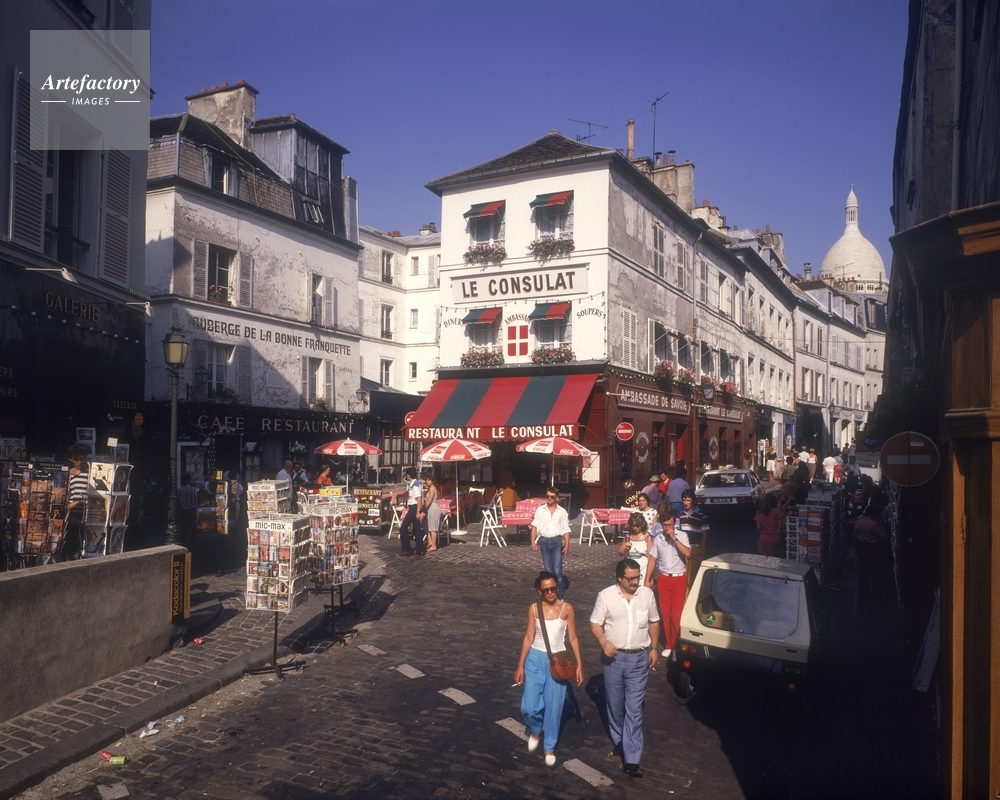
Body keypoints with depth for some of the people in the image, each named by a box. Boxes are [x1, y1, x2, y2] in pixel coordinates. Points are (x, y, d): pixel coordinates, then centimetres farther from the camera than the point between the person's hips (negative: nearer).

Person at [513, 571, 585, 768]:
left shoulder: (567, 608, -5)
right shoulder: (534, 608, -3)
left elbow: (573, 638, 0)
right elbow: (528, 638, 2)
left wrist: (579, 665, -2)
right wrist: (520, 666, 2)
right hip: (535, 659, 1)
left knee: (554, 707, 4)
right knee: (528, 707, -3)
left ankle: (549, 748, 26)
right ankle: (535, 730, 31)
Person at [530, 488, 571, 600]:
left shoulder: (562, 512, 5)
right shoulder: (540, 510, 5)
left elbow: (566, 530, 5)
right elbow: (534, 526, 6)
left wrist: (567, 545, -2)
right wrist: (533, 542, -2)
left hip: (557, 541, -1)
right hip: (544, 541, 1)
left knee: (557, 571, -8)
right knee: (548, 570, 8)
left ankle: (560, 597, -3)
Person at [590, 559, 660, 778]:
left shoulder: (647, 594, -2)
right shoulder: (606, 595, -9)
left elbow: (653, 622, 11)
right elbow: (595, 623, -4)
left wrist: (654, 648, 7)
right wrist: (604, 642, -21)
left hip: (639, 658, 0)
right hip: (614, 657, 0)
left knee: (634, 708, -3)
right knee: (615, 704, 15)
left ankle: (632, 759, -1)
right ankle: (619, 740, 38)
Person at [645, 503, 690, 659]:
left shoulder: (682, 535, -6)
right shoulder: (657, 539, 4)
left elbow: (687, 553, -21)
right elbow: (653, 559, 9)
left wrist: (674, 538, -23)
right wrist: (647, 579, 7)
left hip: (679, 579, -3)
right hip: (663, 579, 3)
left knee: (676, 614, -4)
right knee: (665, 614, 6)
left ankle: (676, 645, 9)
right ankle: (668, 645, 17)